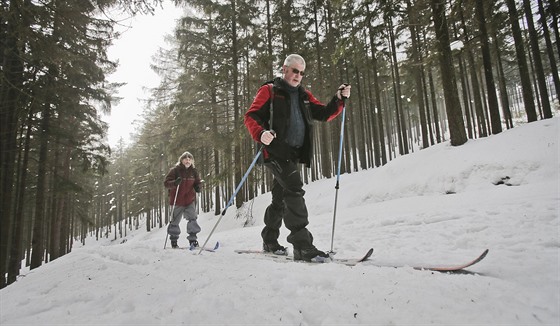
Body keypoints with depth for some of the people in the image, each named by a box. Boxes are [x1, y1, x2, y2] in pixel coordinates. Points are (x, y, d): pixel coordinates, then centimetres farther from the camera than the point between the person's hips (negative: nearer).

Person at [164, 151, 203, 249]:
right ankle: (173, 240, 24)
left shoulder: (193, 171, 3)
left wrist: (198, 186, -5)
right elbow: (166, 183, -11)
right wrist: (174, 183, -31)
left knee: (192, 219, -6)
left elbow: (197, 181, 18)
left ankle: (193, 239, 3)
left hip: (190, 200, 3)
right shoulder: (175, 170, -9)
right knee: (175, 221, 8)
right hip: (177, 200, -3)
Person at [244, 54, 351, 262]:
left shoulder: (304, 96, 20)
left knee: (280, 199, 15)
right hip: (275, 151, -7)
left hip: (294, 154, 7)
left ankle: (270, 241, 31)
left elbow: (325, 114, 17)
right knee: (294, 189, -22)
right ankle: (302, 246, -23)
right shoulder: (269, 91, 2)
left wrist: (340, 99, 0)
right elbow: (251, 116, -6)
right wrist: (261, 134, -27)